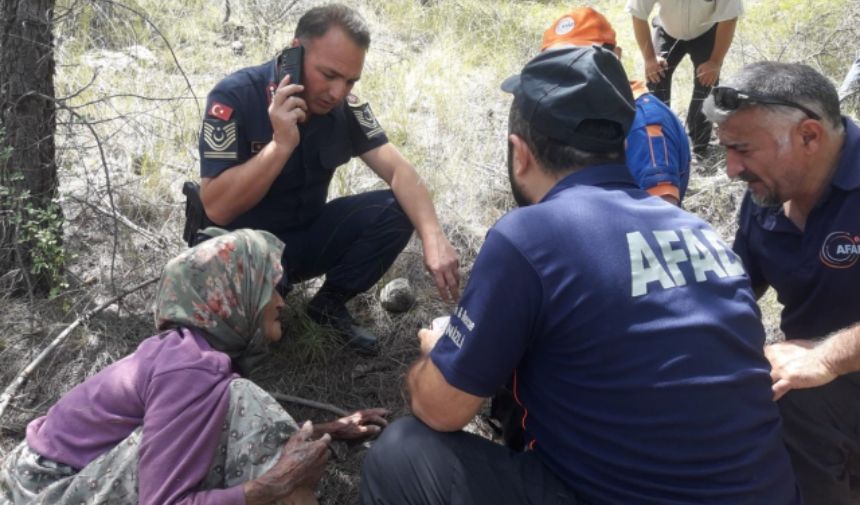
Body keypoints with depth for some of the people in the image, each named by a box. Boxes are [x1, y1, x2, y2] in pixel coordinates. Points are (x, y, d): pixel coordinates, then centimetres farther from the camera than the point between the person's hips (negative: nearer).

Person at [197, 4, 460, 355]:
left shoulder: (345, 107, -10)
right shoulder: (234, 98, -23)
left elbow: (397, 169, -18)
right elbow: (217, 209, -28)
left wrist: (433, 236, -35)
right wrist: (281, 143, -37)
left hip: (309, 236, 4)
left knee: (396, 211, -17)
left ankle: (330, 304, 2)